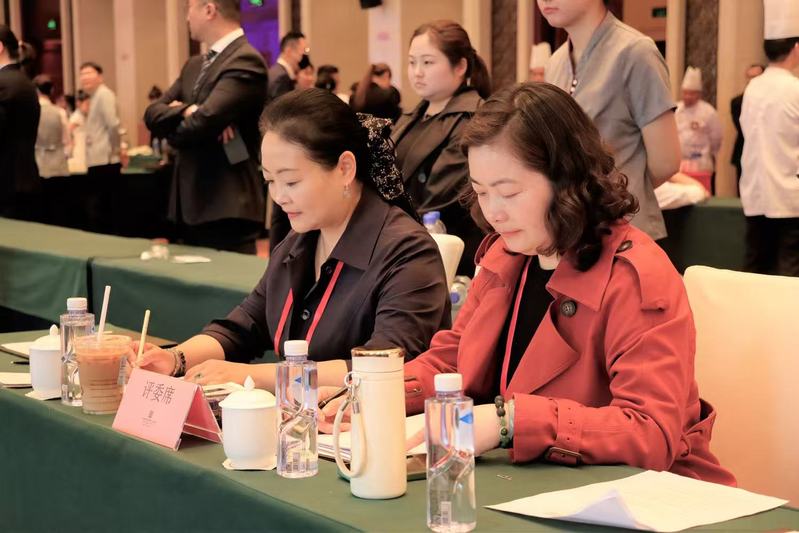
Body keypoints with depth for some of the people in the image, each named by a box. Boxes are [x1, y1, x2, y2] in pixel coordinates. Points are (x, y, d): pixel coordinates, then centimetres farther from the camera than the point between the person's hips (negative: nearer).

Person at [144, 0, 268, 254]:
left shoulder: (245, 61, -13)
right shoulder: (194, 65, 16)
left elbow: (203, 122, -23)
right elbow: (153, 113, 8)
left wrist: (172, 125, 0)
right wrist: (185, 111, -14)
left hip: (226, 208, -9)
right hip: (191, 205, 9)